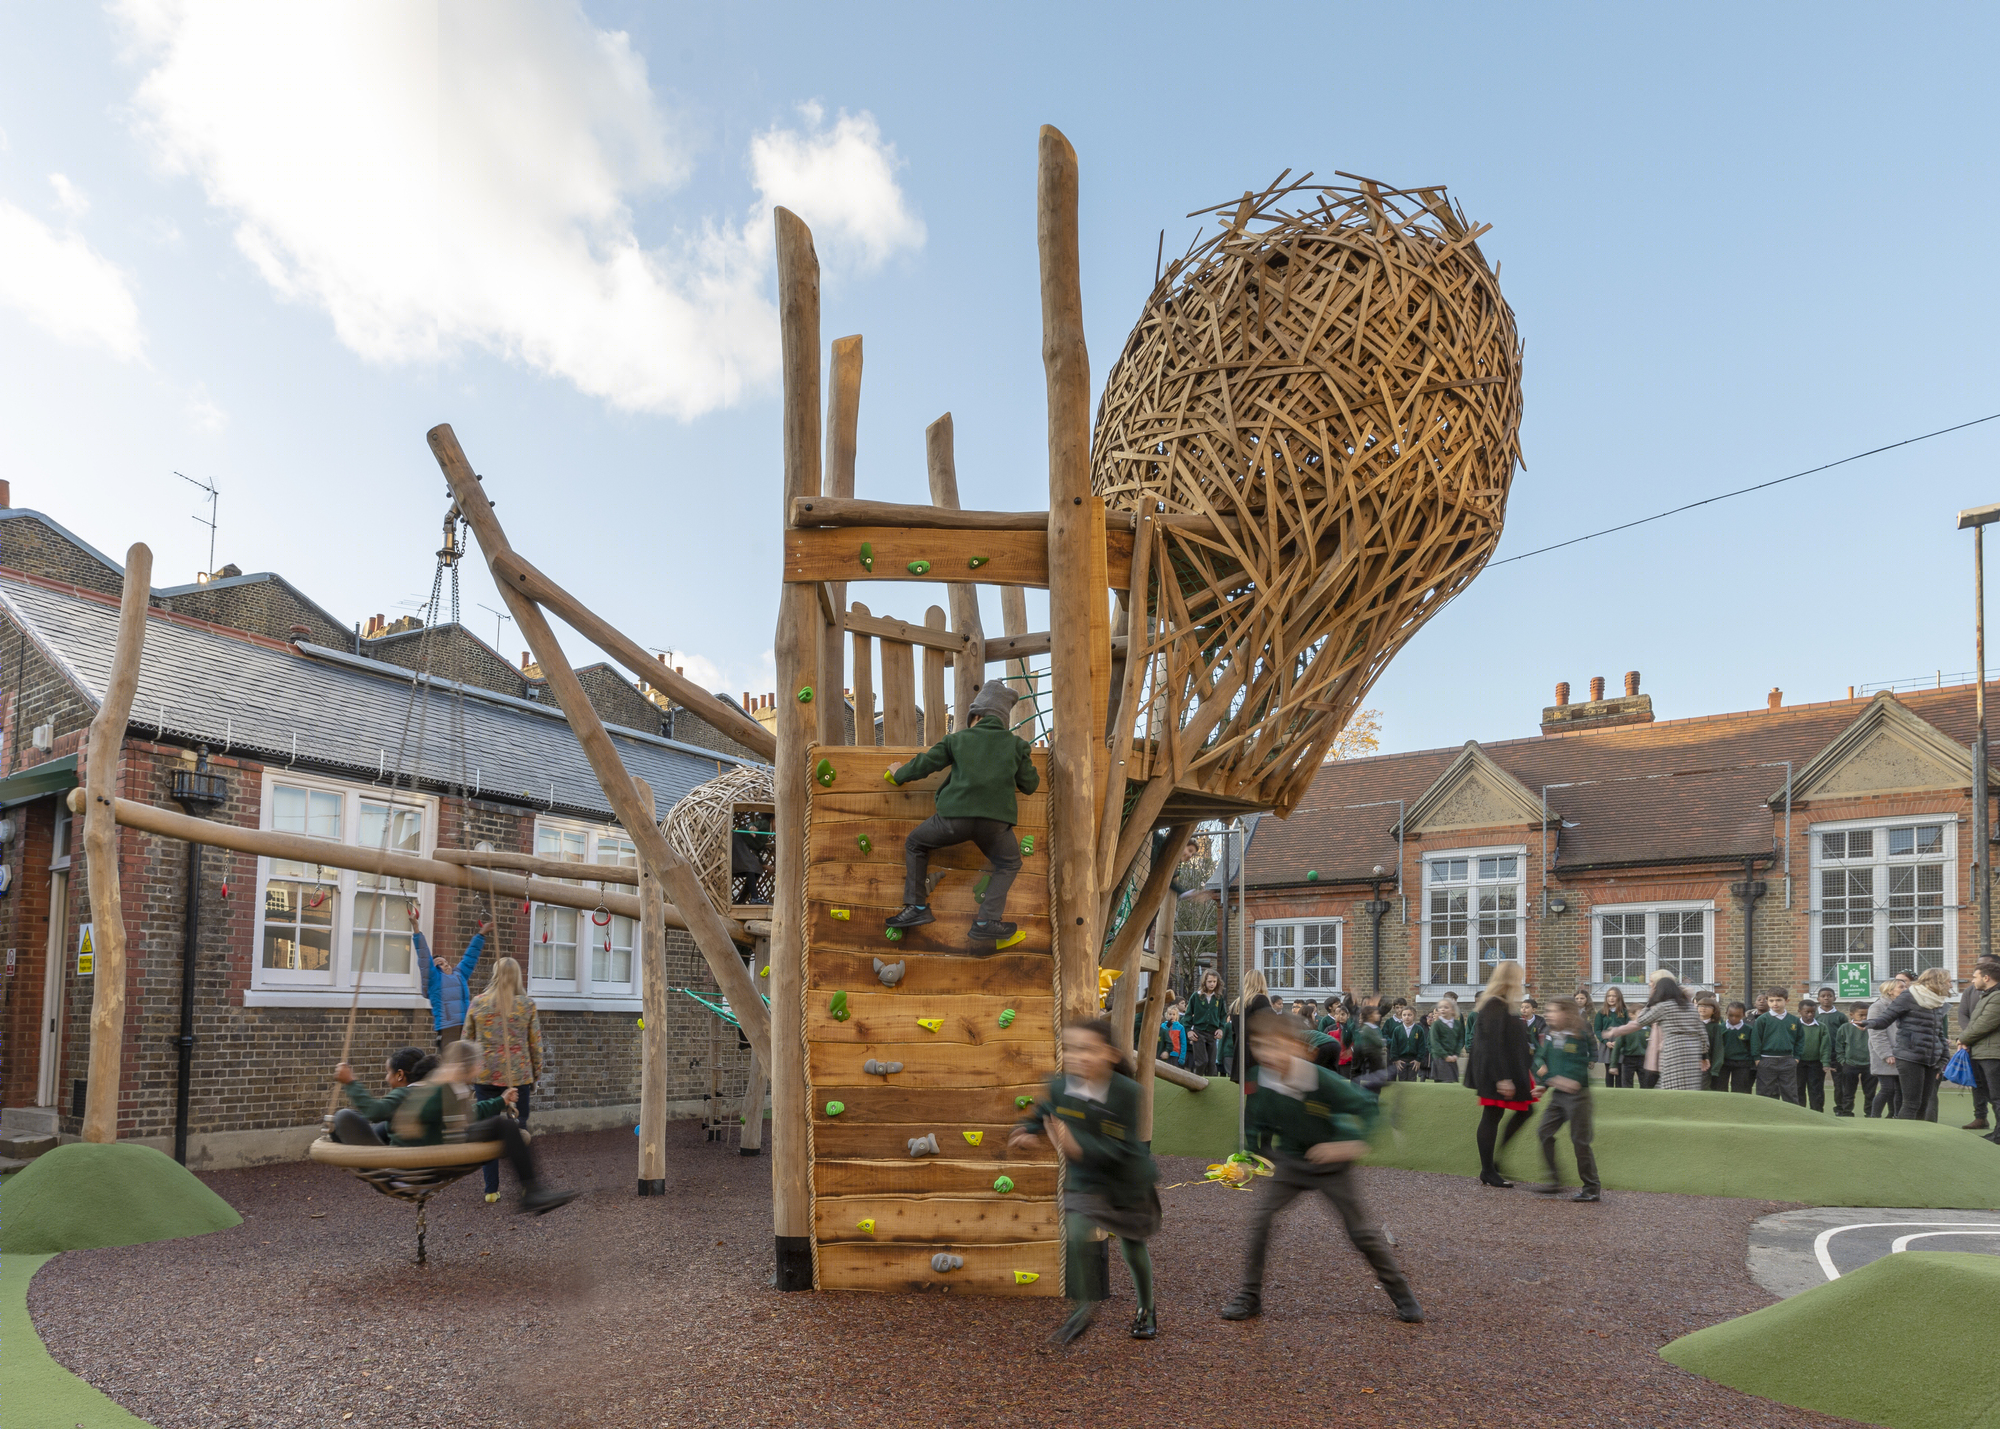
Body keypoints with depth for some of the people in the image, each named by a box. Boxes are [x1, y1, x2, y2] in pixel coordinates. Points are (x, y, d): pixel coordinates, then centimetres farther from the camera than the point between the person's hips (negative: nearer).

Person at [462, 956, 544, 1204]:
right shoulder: (527, 1004, -2)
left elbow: (467, 1041, 7)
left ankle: (491, 1190, 10)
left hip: (486, 1074, 1)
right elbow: (535, 1043, 1)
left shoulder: (477, 1003, 1)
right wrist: (537, 1073, 11)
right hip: (519, 1076, -1)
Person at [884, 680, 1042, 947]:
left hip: (956, 816, 0)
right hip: (995, 822, 1)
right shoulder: (1016, 744, 14)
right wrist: (1030, 767, 42)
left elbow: (924, 764, 16)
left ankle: (916, 906, 20)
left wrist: (898, 776, 35)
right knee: (1009, 864, 27)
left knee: (915, 844, 25)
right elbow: (1028, 785, 19)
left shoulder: (958, 739, 13)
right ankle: (988, 921, 11)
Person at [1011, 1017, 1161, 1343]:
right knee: (1075, 1237, -20)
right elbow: (1037, 1117, 2)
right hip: (1084, 1179, 2)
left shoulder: (1126, 1092, -27)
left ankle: (1147, 1311, 42)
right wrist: (1027, 1134, -20)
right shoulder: (1059, 1086, -16)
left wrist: (1076, 1146, -44)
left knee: (1133, 1249, 14)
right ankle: (1082, 1308, 4)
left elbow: (1118, 1148, -31)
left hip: (1130, 1181, -2)